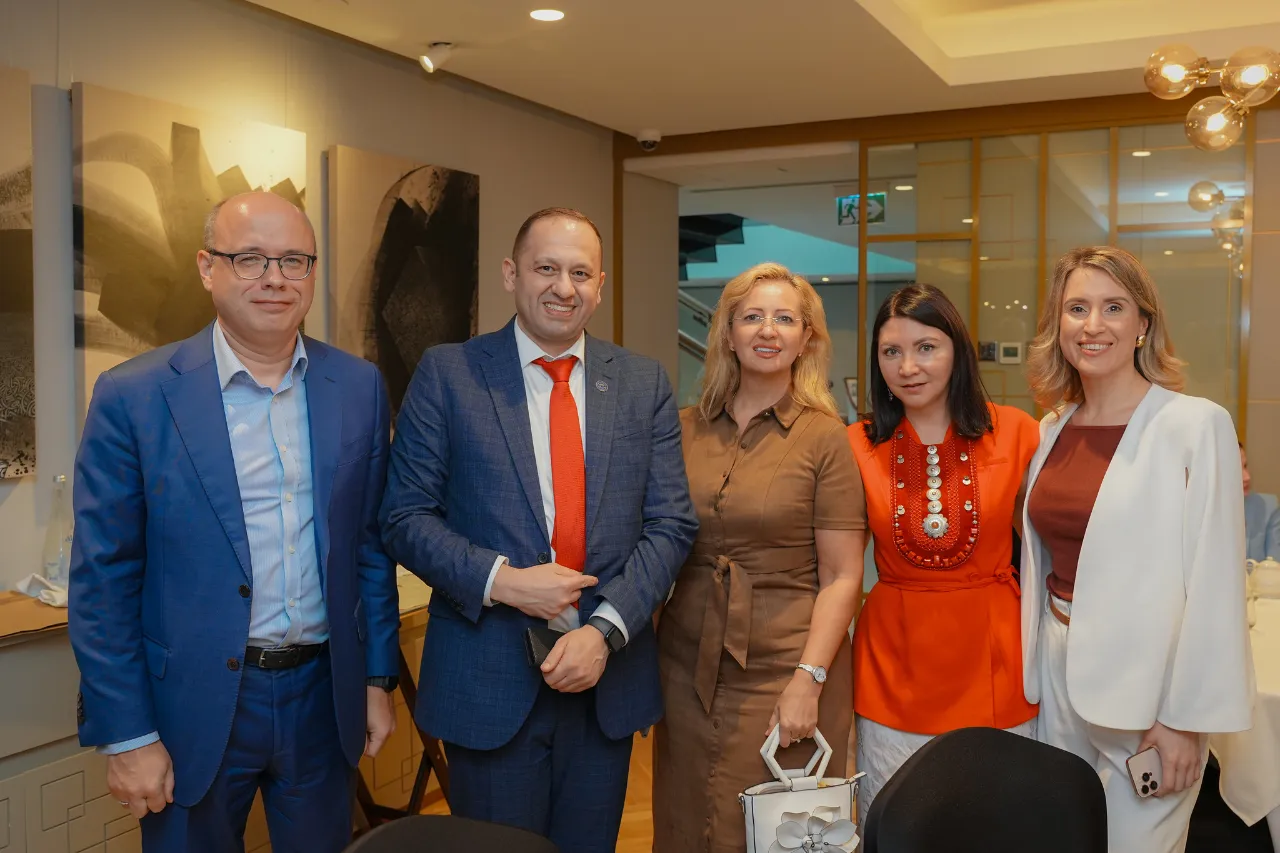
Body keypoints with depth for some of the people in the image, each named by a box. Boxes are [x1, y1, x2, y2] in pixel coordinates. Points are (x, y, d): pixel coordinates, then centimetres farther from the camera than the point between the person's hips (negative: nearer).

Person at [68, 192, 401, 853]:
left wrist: (377, 678, 7)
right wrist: (126, 736, -7)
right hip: (194, 711, -2)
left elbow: (370, 542, 6)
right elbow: (102, 581, -7)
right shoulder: (133, 396, -8)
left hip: (324, 698, 3)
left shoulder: (359, 387, 1)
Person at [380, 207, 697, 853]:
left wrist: (604, 630, -13)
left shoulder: (645, 384, 3)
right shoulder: (447, 374, -2)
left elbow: (670, 524, 0)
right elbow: (405, 518, -4)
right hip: (489, 680, -2)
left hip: (608, 676, 2)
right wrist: (499, 580, -18)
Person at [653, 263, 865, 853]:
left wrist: (807, 682, -15)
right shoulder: (684, 431, 5)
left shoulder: (824, 439, -5)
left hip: (783, 671, -3)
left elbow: (841, 576, -6)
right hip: (688, 668, 4)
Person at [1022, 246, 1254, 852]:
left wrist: (1186, 718, -13)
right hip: (1058, 672, 6)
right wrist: (1031, 669, 12)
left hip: (1145, 682, -5)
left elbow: (1214, 583, -13)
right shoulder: (1053, 432, 6)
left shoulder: (1197, 425, -13)